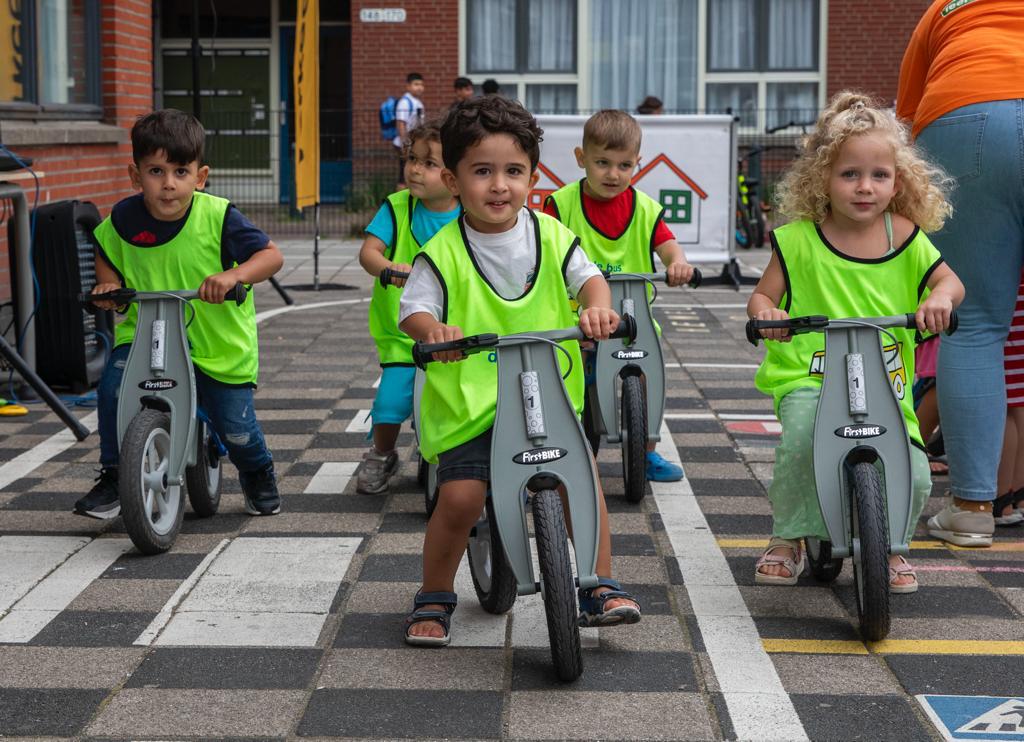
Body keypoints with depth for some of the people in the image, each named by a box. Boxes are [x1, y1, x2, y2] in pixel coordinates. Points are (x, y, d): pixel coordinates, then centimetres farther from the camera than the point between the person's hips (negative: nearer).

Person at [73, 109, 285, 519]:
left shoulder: (218, 217, -19)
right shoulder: (123, 219, -10)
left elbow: (271, 255, -18)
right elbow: (106, 253, 13)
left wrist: (233, 275, -36)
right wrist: (108, 286, -6)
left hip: (219, 344, -2)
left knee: (235, 427, 1)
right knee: (114, 384, -23)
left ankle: (258, 475, 38)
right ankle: (112, 478, -2)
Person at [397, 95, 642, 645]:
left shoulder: (550, 236, 2)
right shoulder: (443, 253, -7)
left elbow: (588, 276, -4)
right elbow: (413, 309, -13)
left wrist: (596, 308, -28)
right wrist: (433, 330, -37)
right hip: (468, 400, -2)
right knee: (460, 497, -12)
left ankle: (600, 587, 3)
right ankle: (434, 598, 13)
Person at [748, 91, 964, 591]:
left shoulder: (904, 236, 4)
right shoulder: (798, 239, -1)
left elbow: (949, 280, 5)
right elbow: (762, 295, 5)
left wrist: (941, 297, -19)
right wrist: (764, 312, -20)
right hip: (808, 376, -2)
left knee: (913, 477, -14)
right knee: (802, 436, -32)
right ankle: (788, 539, -5)